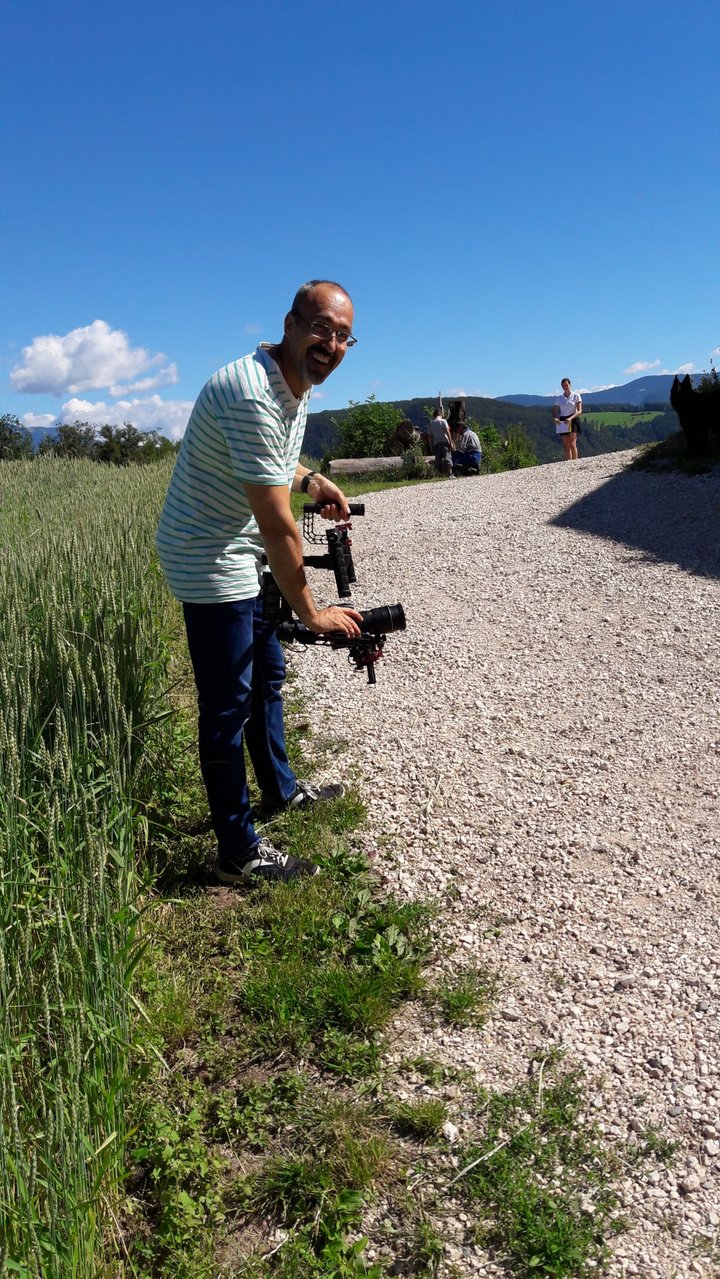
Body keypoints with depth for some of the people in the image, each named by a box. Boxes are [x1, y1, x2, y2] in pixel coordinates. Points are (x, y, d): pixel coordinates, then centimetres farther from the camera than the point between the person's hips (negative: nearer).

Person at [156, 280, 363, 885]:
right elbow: (277, 524, -27)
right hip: (211, 563, -10)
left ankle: (281, 789, 43)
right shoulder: (251, 394, -27)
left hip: (247, 560, 10)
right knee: (228, 707, -3)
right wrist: (312, 612, -20)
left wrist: (313, 480, 3)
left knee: (267, 676, 22)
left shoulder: (297, 386, 5)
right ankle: (239, 854, 10)